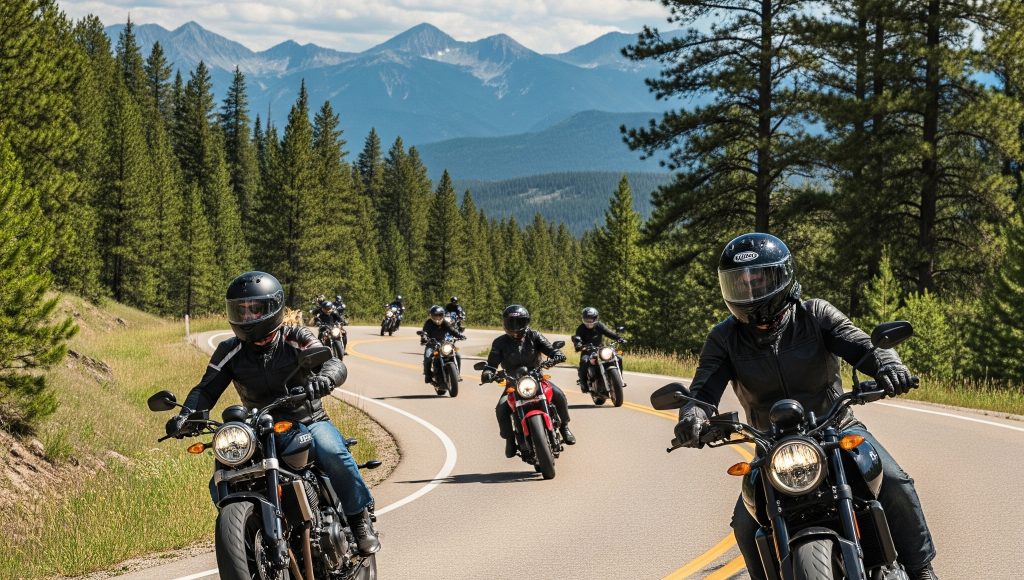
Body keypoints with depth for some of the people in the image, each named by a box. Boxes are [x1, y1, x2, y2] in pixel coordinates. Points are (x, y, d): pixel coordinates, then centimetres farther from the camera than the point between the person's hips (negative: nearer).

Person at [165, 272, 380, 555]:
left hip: (309, 422, -3)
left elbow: (335, 364, -20)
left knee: (332, 453, -35)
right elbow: (207, 389, -5)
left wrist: (322, 380, -45)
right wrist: (186, 415, -27)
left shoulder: (296, 339, -6)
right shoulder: (229, 351, 3)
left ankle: (360, 519, -16)